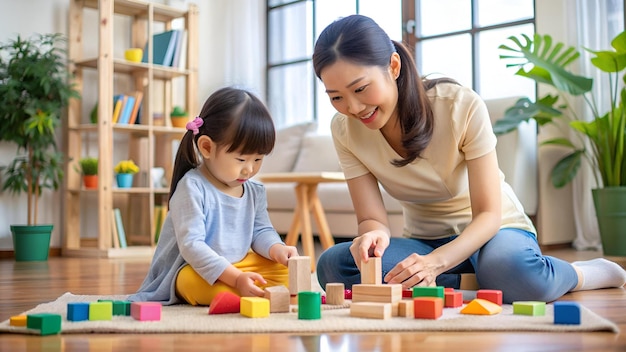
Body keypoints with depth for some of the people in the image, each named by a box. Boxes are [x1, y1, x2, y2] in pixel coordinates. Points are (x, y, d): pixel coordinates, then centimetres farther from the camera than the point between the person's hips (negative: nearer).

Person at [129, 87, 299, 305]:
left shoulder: (254, 191, 2)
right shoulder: (192, 188, -21)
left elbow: (261, 230, 8)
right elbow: (191, 245, -28)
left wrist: (277, 249, -18)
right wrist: (236, 278, -36)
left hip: (238, 265, 7)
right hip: (193, 270, -7)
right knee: (194, 283, -38)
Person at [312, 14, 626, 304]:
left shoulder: (462, 107, -23)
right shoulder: (344, 131, -12)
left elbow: (489, 214, -21)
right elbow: (372, 217, -11)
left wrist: (436, 261, -40)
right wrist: (374, 234, -37)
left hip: (492, 231, -3)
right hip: (424, 240, 4)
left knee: (513, 273, -40)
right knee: (332, 264, -27)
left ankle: (596, 273, -6)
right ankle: (475, 284, -17)